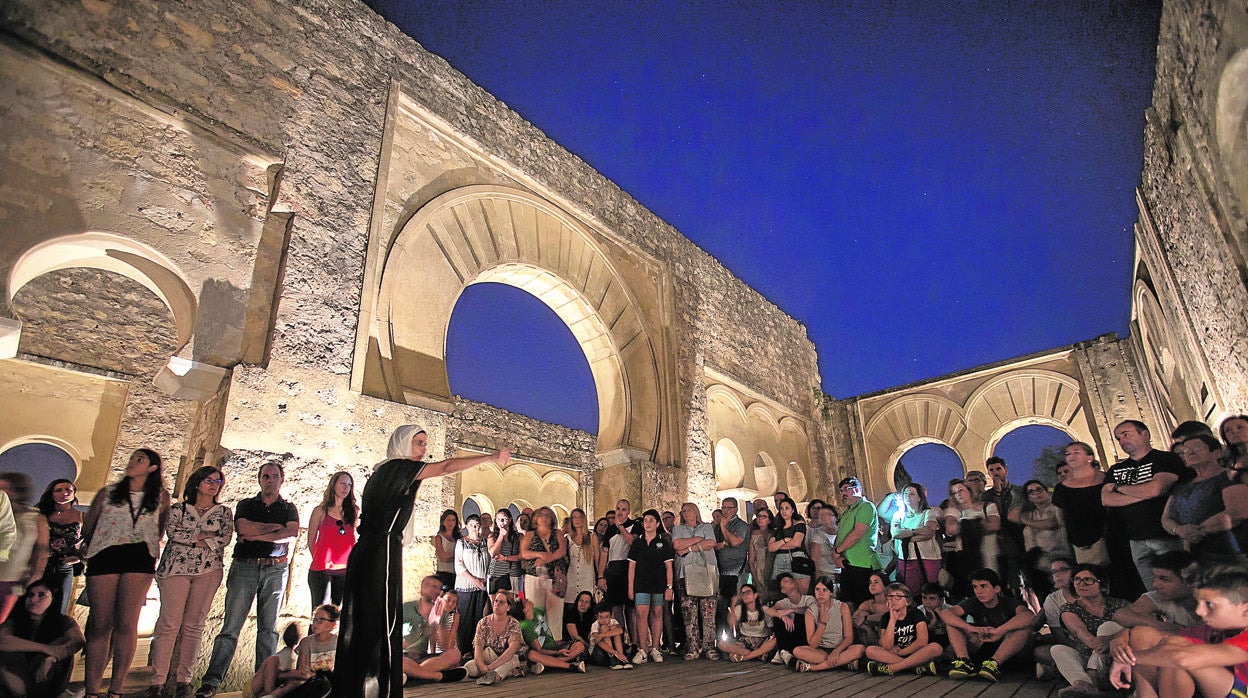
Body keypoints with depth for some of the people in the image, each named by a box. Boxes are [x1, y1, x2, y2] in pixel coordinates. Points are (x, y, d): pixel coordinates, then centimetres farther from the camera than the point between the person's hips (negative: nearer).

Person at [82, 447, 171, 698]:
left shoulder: (160, 496, 14)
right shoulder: (108, 492, 16)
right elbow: (87, 528, 21)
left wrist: (149, 548, 9)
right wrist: (97, 547, 18)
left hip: (139, 558, -1)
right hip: (104, 556, 1)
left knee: (126, 623, -6)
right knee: (101, 623, -4)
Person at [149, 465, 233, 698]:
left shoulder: (224, 512, 15)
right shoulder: (178, 509, 14)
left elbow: (225, 538, 1)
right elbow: (172, 532, -3)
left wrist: (189, 538, -5)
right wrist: (203, 535, -5)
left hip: (209, 569, 1)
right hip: (176, 567, 0)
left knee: (194, 625, -1)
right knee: (169, 623, -8)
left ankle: (184, 679, 4)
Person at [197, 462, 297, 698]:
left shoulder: (289, 508, 13)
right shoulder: (246, 505, 15)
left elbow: (292, 534, -6)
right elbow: (243, 528, -6)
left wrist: (257, 535, -7)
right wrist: (276, 527, -3)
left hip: (275, 570, 0)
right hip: (244, 567, 0)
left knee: (268, 627, 1)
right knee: (230, 626, -4)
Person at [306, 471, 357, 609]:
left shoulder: (353, 511, 9)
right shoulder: (321, 511, 0)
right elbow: (311, 541, 4)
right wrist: (320, 561, 3)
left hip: (345, 570, 3)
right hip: (321, 570, -3)